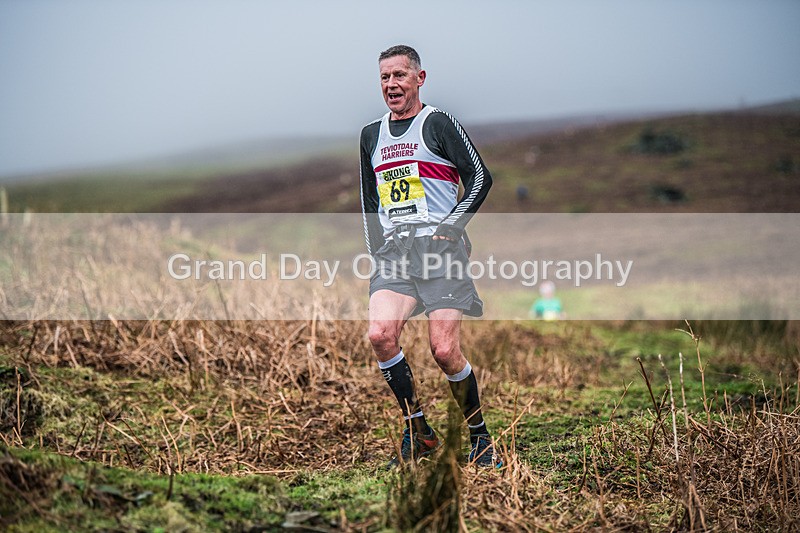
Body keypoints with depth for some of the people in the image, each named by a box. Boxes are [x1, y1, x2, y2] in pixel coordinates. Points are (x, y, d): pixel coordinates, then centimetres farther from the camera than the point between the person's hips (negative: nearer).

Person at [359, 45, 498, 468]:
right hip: (393, 251, 5)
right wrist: (376, 251, 15)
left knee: (444, 351, -12)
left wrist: (448, 227, -9)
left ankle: (479, 438, 10)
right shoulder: (371, 134, 18)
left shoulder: (437, 123, 0)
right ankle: (418, 435, -4)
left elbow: (480, 178, -2)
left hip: (439, 246, -5)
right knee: (380, 333, -18)